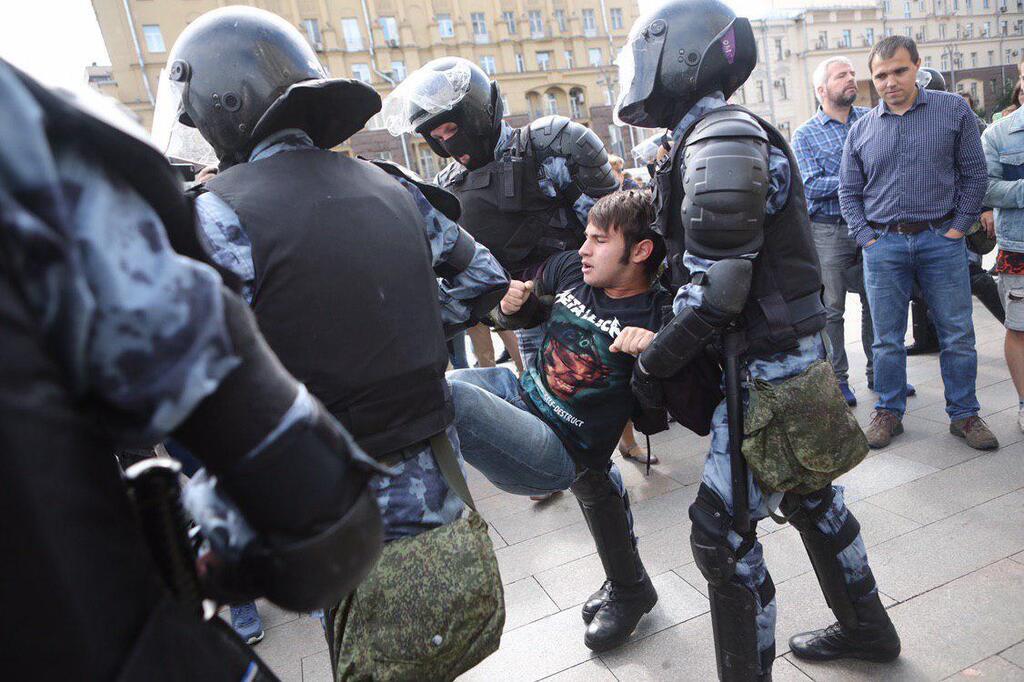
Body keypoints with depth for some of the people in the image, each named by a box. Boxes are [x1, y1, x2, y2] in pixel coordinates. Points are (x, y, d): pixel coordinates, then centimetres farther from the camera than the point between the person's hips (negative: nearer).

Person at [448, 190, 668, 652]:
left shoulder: (659, 316, -14)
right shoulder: (567, 269, 2)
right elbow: (520, 314, 20)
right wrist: (511, 306, -4)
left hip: (558, 454, -8)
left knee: (445, 397, -29)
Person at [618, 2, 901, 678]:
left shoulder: (720, 138, -19)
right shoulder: (723, 133, 12)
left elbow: (715, 292, -22)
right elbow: (702, 261, 13)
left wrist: (653, 363, -12)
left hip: (769, 365, -10)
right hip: (793, 349, 10)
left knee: (722, 531, -1)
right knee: (809, 494, 24)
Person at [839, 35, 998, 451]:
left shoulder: (953, 110, 4)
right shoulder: (861, 129, 8)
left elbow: (973, 174, 5)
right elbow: (848, 191, 11)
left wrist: (959, 227, -3)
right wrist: (866, 237, 0)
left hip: (942, 241, 0)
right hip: (883, 245, 1)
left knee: (958, 335, 5)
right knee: (887, 339, 6)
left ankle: (964, 415, 20)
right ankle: (889, 413, 19)